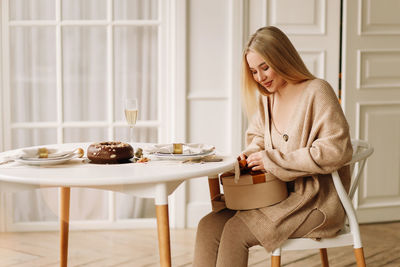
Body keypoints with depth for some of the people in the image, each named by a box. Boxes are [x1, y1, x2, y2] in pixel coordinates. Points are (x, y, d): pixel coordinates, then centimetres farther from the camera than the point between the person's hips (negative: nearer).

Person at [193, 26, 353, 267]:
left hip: (316, 201, -7)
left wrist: (272, 160, -17)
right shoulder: (266, 99, 14)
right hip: (278, 193, 7)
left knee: (235, 231, -24)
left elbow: (337, 151, -19)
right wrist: (250, 156, 3)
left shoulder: (316, 91, -10)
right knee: (208, 226, -14)